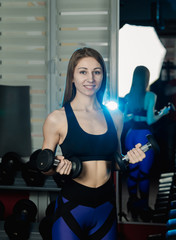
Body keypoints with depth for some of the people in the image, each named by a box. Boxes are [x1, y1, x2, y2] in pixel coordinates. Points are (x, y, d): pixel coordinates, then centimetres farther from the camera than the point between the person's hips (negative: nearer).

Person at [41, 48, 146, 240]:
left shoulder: (115, 117, 6)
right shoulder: (57, 119, -6)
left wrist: (130, 158, -2)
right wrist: (57, 166, -20)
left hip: (106, 208, 4)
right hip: (72, 208, -3)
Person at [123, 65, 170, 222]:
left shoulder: (128, 97, 3)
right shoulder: (150, 96, -11)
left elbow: (124, 118, 5)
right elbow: (150, 120, -14)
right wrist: (162, 113, 3)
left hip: (131, 135, 5)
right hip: (144, 136, -5)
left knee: (132, 172, 13)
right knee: (144, 173, 3)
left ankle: (133, 206, 23)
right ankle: (144, 208, 10)